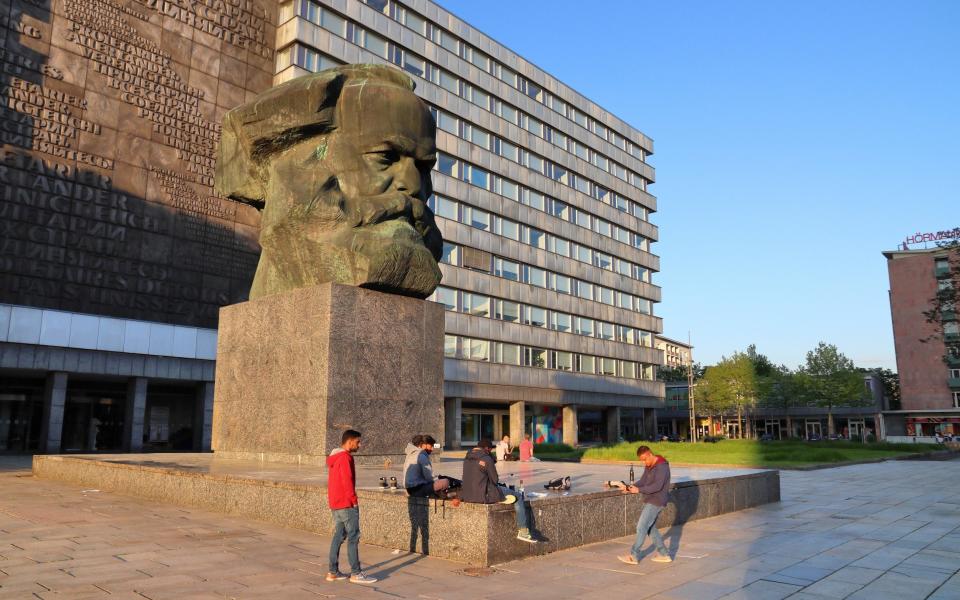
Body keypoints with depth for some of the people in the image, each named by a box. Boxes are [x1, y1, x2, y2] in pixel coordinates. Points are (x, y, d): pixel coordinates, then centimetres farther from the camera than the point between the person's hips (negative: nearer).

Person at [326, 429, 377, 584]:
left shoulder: (334, 457, 16)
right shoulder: (345, 457, -15)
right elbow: (347, 481, -20)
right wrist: (354, 500, -13)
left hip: (335, 503, 10)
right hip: (346, 504, -10)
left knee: (338, 536, 12)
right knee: (353, 537, -6)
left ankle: (333, 571, 14)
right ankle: (356, 573, -5)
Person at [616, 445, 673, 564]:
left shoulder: (662, 466, -18)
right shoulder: (648, 466, 11)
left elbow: (657, 486, -24)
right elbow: (642, 481, 9)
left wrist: (639, 490, -27)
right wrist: (630, 487, -8)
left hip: (656, 502, -9)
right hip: (650, 501, 9)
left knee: (641, 527, -8)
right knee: (650, 528, 13)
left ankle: (634, 556, -1)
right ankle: (664, 554, 20)